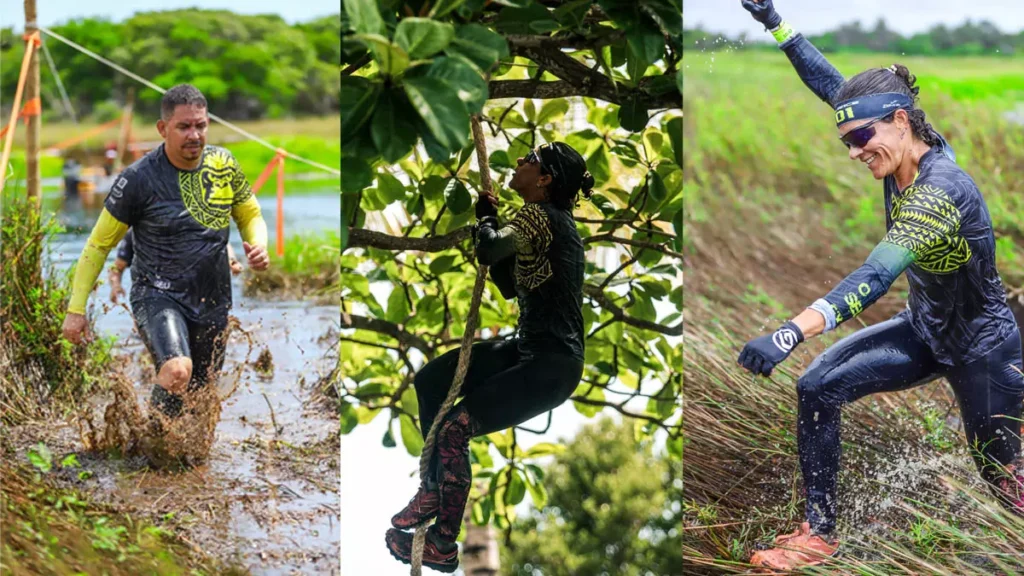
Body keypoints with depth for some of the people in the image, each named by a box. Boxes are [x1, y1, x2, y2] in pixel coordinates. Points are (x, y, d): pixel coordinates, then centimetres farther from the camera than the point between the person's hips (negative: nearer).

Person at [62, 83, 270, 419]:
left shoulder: (224, 165, -1)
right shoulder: (139, 178, -13)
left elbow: (251, 215, 16)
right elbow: (99, 244, -4)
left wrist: (258, 246, -8)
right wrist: (76, 308, -7)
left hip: (213, 302, 5)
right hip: (158, 296, -5)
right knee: (177, 372, -31)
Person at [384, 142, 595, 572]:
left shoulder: (542, 216, -16)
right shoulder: (547, 220, 13)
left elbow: (488, 249, -29)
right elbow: (509, 285, 20)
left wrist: (486, 217, -6)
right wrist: (490, 223, 10)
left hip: (552, 363, -11)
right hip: (528, 348, 11)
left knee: (455, 428, -19)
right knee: (430, 380, 12)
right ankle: (434, 489, 22)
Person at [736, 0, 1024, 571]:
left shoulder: (941, 191, -34)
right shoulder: (906, 151, -10)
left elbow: (875, 277, -46)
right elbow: (833, 85, 0)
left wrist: (791, 333, -56)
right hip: (925, 331, 8)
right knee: (818, 387, -7)